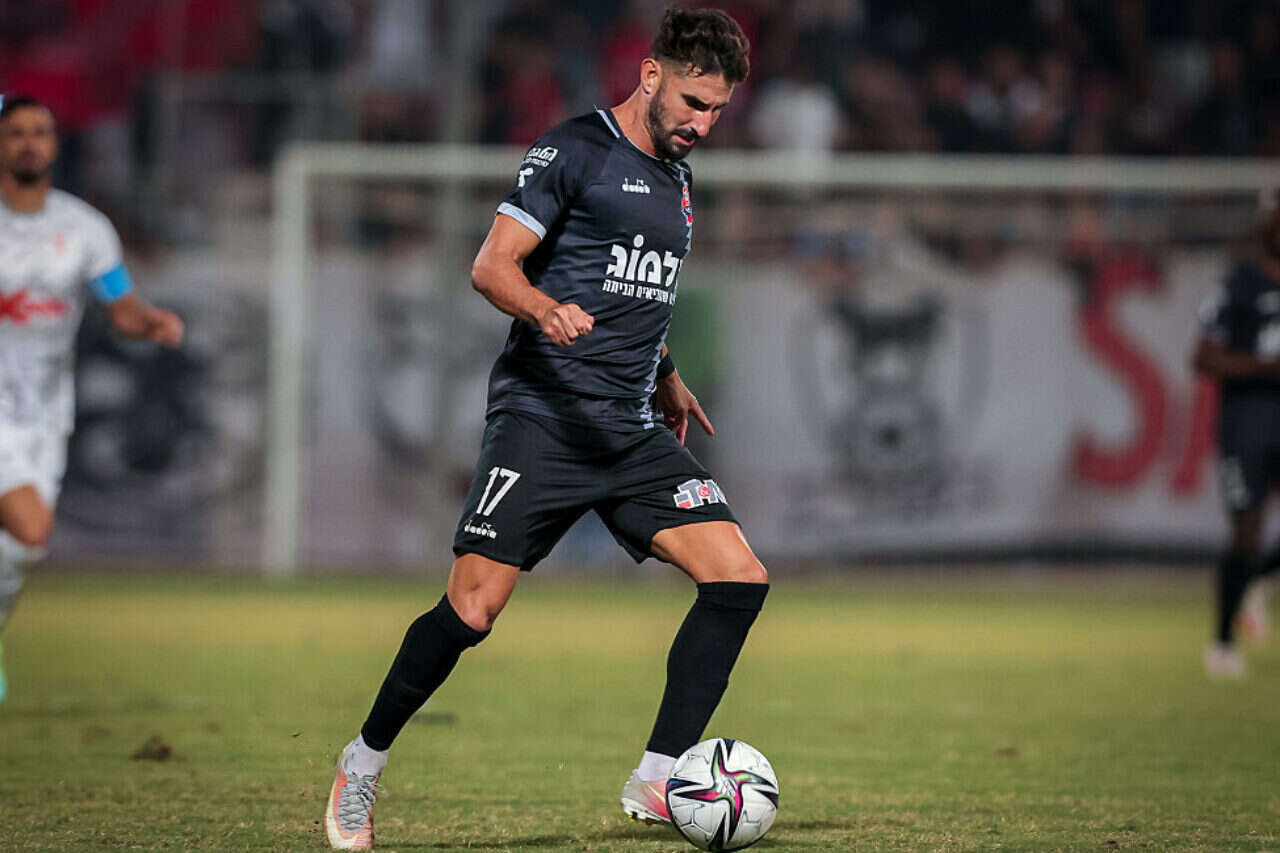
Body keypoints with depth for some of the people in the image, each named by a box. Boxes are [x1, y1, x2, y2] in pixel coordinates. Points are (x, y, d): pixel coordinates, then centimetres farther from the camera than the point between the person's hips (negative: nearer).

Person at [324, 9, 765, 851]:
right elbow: (492, 265, -12)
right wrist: (544, 309, -31)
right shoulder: (575, 150, -5)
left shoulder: (676, 177, 19)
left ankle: (658, 780, -6)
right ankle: (364, 764, 8)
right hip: (542, 420, -7)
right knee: (472, 612, -13)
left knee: (740, 579, -9)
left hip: (634, 434, 7)